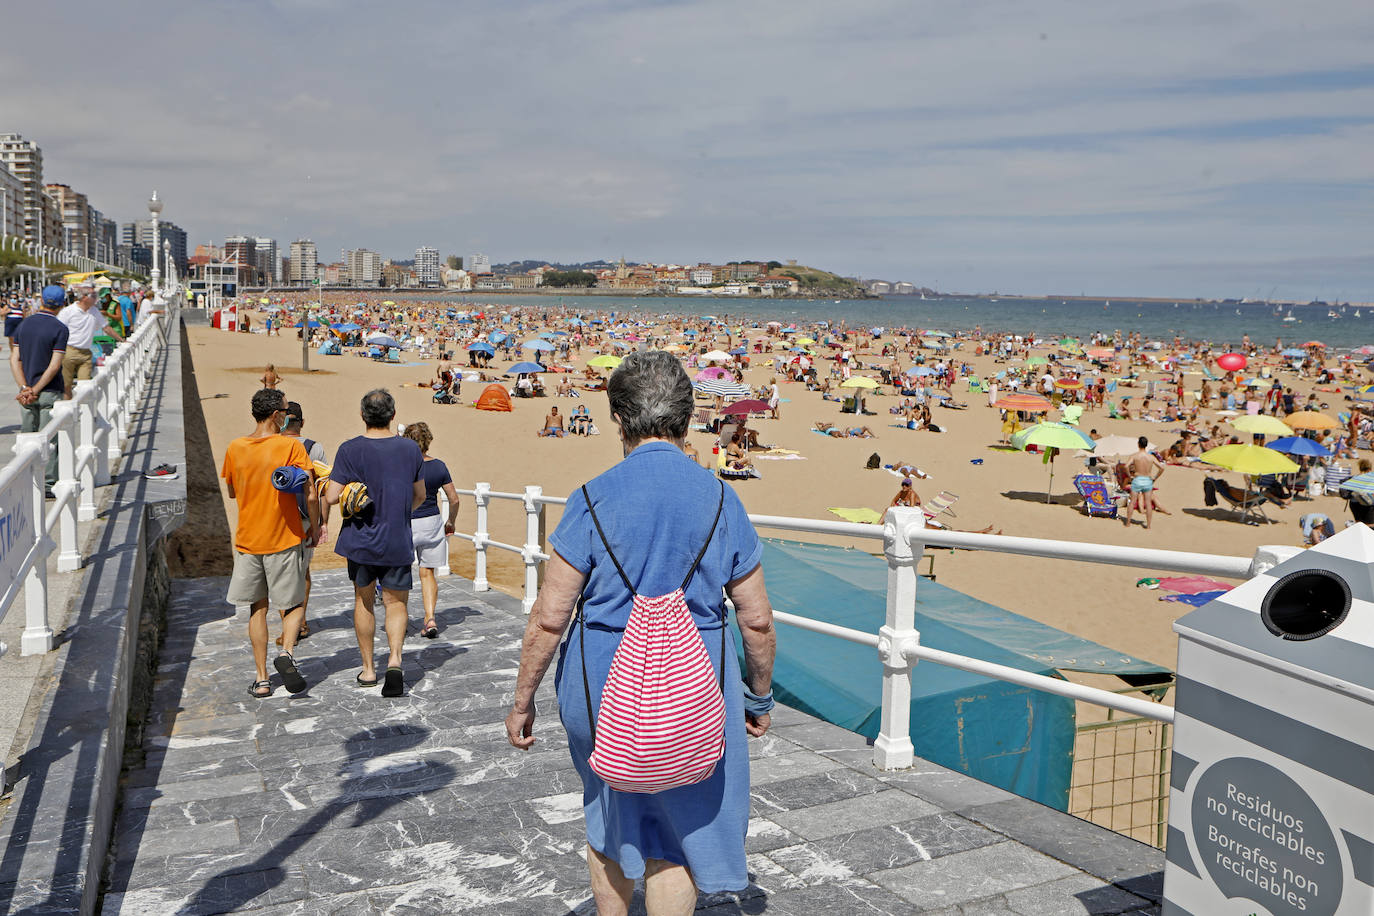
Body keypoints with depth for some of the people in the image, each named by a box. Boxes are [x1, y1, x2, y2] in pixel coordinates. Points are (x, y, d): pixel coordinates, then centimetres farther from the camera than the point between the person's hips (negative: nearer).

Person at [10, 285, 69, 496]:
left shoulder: (24, 324, 6)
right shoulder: (60, 329, -11)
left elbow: (14, 359, 1)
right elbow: (55, 366, -18)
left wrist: (25, 388, -6)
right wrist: (36, 390, -13)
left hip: (27, 392, 5)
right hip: (50, 392, -5)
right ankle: (48, 482, 1)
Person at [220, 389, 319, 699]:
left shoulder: (235, 448, 1)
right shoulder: (291, 446, -11)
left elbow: (231, 492, 14)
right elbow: (310, 494, -14)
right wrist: (314, 528, -1)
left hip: (247, 540, 3)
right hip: (285, 539, -3)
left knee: (258, 608, 12)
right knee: (295, 605, 12)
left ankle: (261, 680, 13)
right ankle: (286, 652, -14)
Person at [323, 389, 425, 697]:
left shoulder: (350, 450, -11)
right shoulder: (410, 449, -2)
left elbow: (331, 497, -14)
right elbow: (419, 496, 9)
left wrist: (351, 488, 7)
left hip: (360, 538, 0)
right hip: (398, 541, 1)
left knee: (363, 601, 16)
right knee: (396, 602, 10)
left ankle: (368, 668, 24)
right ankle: (395, 658, -13)